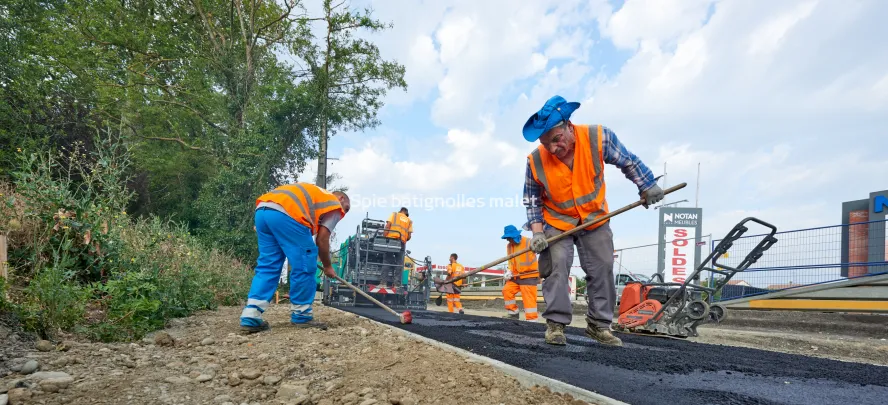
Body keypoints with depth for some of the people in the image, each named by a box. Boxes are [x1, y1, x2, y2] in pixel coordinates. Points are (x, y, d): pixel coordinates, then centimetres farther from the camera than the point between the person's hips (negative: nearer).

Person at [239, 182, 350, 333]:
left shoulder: (316, 195, 38)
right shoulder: (335, 206, 17)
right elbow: (322, 239, 10)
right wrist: (328, 266, 23)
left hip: (262, 210, 9)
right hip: (285, 213, -8)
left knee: (267, 266, 12)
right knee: (304, 266, 4)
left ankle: (251, 316, 5)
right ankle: (301, 315, 12)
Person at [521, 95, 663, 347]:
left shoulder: (599, 138, -23)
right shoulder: (536, 161, -22)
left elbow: (628, 162, -5)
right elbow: (532, 200, -8)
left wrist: (647, 185, -1)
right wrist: (537, 231, -17)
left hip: (595, 219, 2)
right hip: (557, 222, -1)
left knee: (603, 269, 2)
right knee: (556, 267, -13)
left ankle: (599, 324, 15)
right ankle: (555, 324, -2)